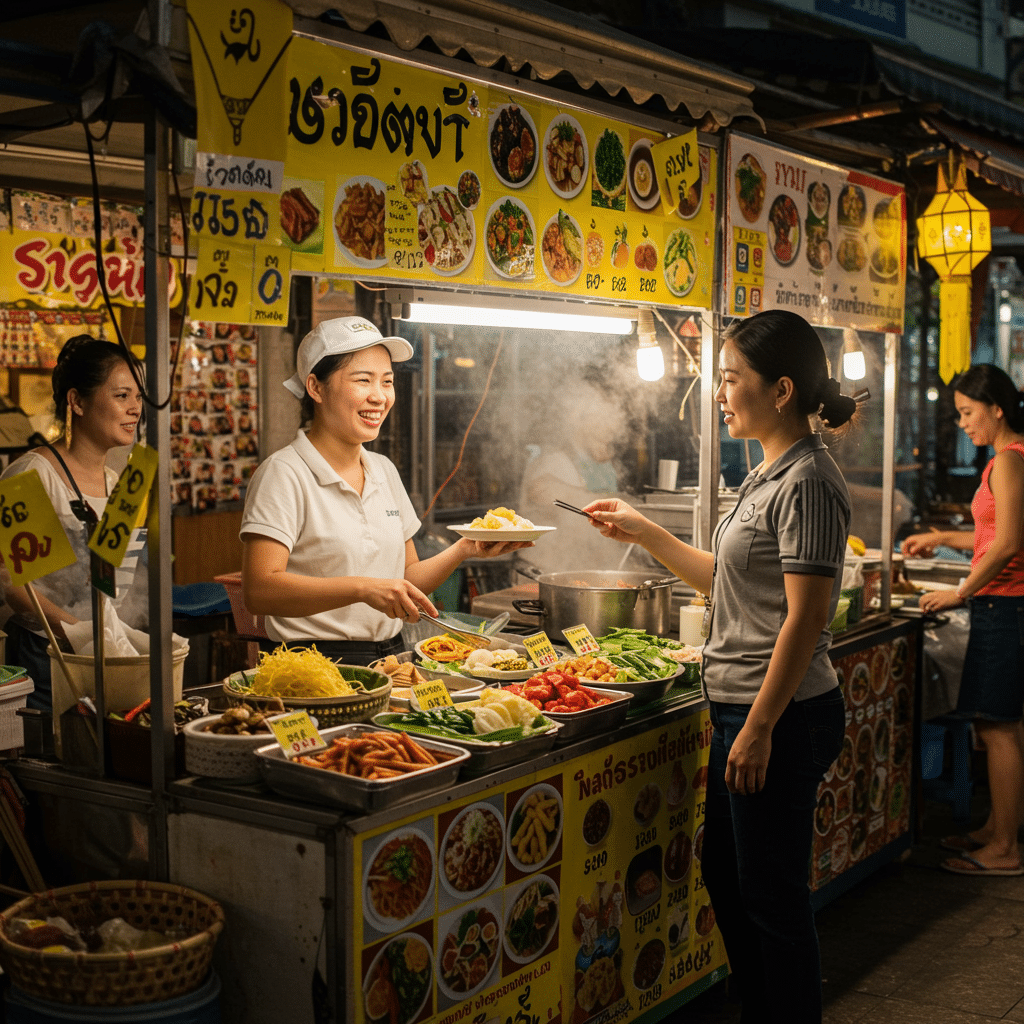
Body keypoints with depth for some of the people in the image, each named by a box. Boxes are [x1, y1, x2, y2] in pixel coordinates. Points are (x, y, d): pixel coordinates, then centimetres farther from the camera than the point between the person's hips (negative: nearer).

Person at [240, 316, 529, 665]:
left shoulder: (384, 471, 14)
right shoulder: (284, 475, -8)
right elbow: (258, 590, -19)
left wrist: (465, 550, 3)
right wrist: (363, 589, -26)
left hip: (390, 658, 7)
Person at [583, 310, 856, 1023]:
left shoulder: (807, 483, -17)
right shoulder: (772, 474, 13)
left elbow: (805, 618, -21)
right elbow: (727, 580, 20)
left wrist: (759, 728, -21)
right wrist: (642, 532, 19)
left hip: (781, 719, -10)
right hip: (745, 710, 10)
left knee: (771, 894, 2)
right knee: (726, 877, 20)